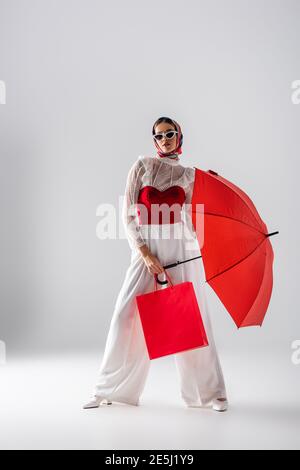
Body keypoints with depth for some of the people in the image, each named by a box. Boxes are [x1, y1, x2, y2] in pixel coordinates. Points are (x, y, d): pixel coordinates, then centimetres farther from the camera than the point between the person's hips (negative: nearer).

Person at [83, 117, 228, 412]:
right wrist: (144, 252, -11)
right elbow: (128, 215, -1)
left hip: (182, 249, 1)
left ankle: (210, 391, 16)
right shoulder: (142, 165, 5)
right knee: (127, 317, -2)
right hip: (146, 248, -1)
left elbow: (189, 218, 12)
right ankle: (108, 389, 14)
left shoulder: (189, 174, 12)